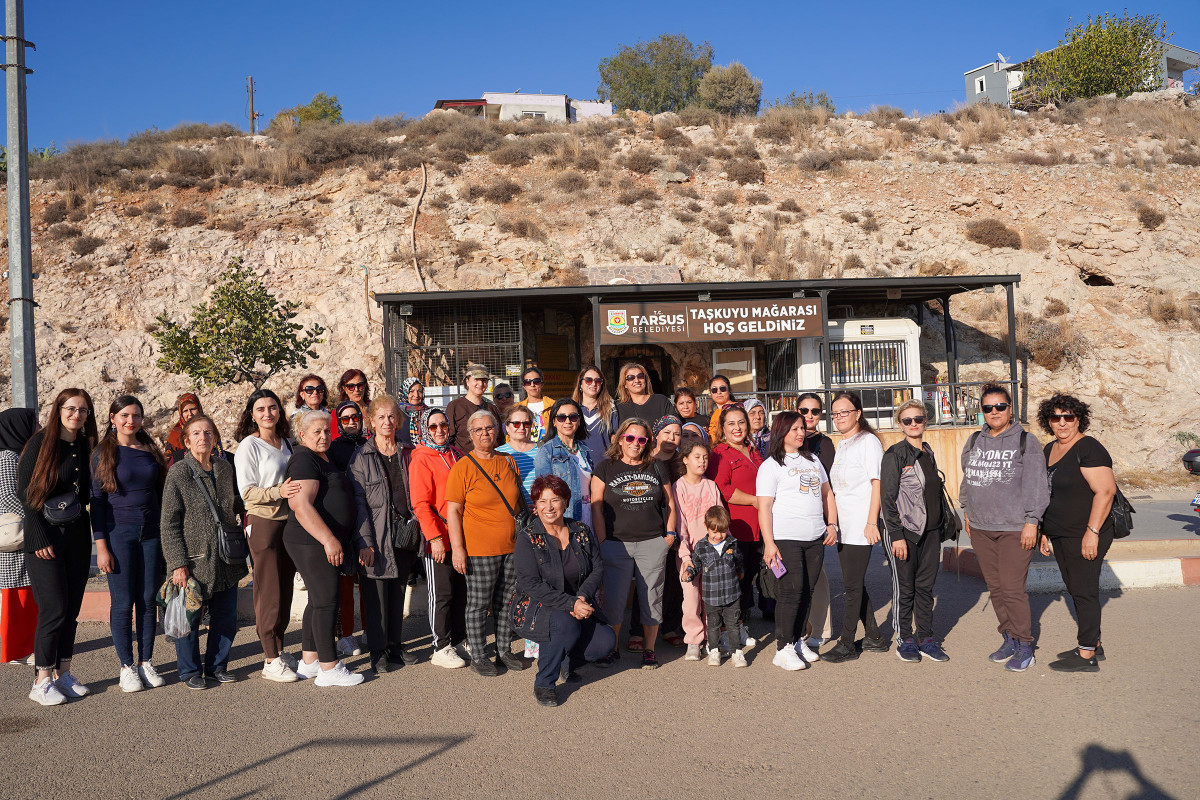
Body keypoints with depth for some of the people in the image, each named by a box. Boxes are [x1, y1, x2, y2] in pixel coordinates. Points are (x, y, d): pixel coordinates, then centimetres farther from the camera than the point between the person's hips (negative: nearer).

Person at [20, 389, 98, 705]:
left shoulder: (86, 447, 9)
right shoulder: (40, 443, -7)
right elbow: (24, 492, -9)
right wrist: (40, 537, -13)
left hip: (77, 537, 5)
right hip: (45, 538, -5)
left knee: (72, 609, 8)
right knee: (54, 609, -7)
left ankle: (63, 673, 18)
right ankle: (42, 681, 4)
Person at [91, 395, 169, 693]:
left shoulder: (151, 451, 9)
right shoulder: (104, 453, -1)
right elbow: (97, 501, -3)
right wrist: (101, 546, -9)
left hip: (151, 534, 3)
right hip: (119, 535, -3)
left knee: (148, 600, 6)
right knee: (122, 602, 1)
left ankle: (146, 662, 16)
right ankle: (127, 666, 11)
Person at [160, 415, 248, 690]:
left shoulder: (225, 468, 7)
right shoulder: (178, 472, -8)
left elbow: (236, 505, 19)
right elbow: (169, 523, -9)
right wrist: (178, 563, -13)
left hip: (226, 559, 5)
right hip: (194, 561, -5)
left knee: (226, 617, 10)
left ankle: (217, 665, 28)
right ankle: (190, 671, 23)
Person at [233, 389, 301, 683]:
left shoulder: (284, 443, 13)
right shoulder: (248, 445, -6)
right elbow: (246, 492, -13)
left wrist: (297, 490, 6)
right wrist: (278, 492, -25)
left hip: (289, 521, 6)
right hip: (263, 523, -6)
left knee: (285, 590, 10)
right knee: (269, 592, -3)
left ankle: (278, 650, 21)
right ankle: (270, 660, 4)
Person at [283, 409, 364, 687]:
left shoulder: (325, 459, 17)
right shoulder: (304, 460, -13)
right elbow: (301, 505, -23)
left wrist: (336, 540, 23)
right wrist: (329, 539, -26)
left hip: (326, 543, 10)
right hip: (311, 542, -10)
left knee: (319, 600, 15)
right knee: (327, 600, -8)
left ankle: (309, 661, 24)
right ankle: (329, 669, -2)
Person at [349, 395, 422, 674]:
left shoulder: (406, 454, 10)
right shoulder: (361, 456, -4)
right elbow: (358, 501, -8)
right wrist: (364, 541, -15)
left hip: (403, 534, 4)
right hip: (377, 537, -4)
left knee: (398, 591, 12)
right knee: (376, 594, 0)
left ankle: (395, 646, 25)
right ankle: (378, 652, 12)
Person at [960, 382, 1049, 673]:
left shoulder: (1025, 442, -4)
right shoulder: (974, 441, 12)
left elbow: (1035, 485, -7)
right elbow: (967, 478, 22)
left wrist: (1031, 522, -12)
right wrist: (967, 510, 20)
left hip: (1015, 529, -5)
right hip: (980, 528, 5)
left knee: (1012, 589, -6)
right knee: (995, 588, 10)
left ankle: (1025, 646, 8)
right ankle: (1009, 638, 23)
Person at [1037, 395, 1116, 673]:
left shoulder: (1088, 449, -13)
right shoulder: (1049, 450, 13)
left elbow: (1106, 490, -21)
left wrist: (1092, 532, -23)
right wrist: (1045, 531, 20)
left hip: (1085, 537, -9)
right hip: (1061, 536, 9)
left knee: (1083, 591, -4)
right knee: (1076, 590, 15)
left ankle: (1087, 656, 3)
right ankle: (1093, 644, 26)